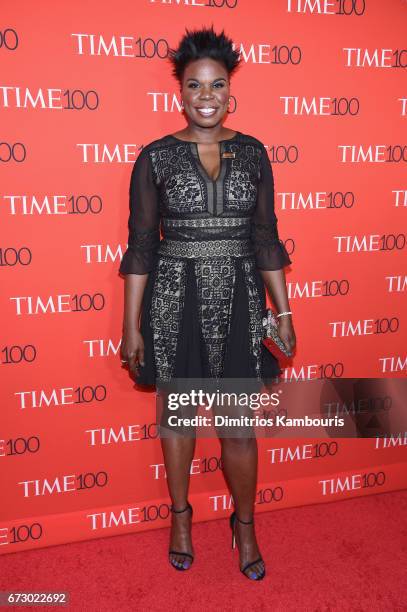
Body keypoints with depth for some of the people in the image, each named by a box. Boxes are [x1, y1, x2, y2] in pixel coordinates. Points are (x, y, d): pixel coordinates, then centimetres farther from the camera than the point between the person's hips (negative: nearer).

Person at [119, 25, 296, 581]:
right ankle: (180, 516, 38)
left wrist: (284, 312, 5)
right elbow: (140, 246, -2)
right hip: (174, 300, -1)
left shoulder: (252, 152, 3)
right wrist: (131, 325, -3)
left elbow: (265, 238, 6)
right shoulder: (156, 157, -3)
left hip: (238, 300, 1)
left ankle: (245, 525, 31)